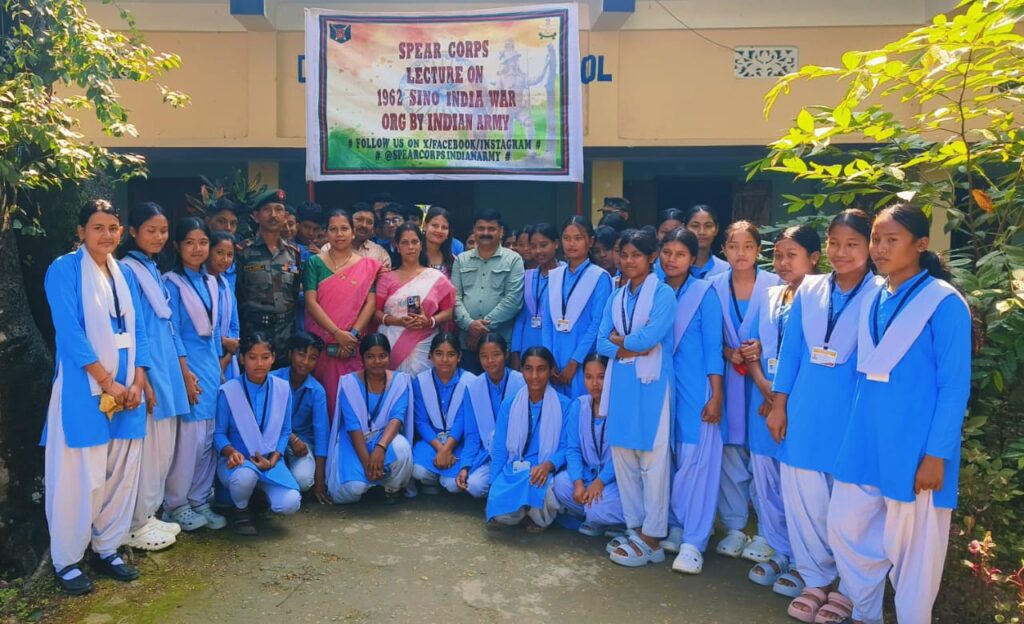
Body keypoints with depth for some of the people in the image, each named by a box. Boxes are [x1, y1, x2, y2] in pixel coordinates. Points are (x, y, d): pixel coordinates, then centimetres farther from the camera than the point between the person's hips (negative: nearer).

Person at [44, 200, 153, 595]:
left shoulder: (126, 274, 12)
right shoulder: (64, 269, -5)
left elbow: (138, 330, 8)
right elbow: (70, 331, -13)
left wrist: (137, 382, -3)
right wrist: (107, 382, -15)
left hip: (126, 389, 6)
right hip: (83, 388, -5)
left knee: (122, 472, 10)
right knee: (78, 475, 0)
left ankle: (107, 549, 24)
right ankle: (66, 561, 15)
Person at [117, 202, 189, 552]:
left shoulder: (155, 271, 15)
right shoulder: (127, 270, -10)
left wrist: (180, 372, 16)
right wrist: (142, 378, -17)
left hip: (166, 368, 8)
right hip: (144, 370, -8)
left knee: (164, 447, 13)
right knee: (145, 448, -1)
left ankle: (150, 515, 25)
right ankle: (136, 526, 12)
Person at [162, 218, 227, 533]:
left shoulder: (211, 282, 12)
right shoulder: (172, 282, -7)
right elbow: (172, 332, -10)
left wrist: (220, 367, 12)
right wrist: (186, 373, -15)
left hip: (211, 364, 6)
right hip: (187, 364, -6)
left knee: (208, 438, 9)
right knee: (188, 438, -4)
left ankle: (199, 500, 20)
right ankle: (175, 505, 11)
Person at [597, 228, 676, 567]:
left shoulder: (663, 294, -4)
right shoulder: (616, 297, 13)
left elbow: (650, 337, -17)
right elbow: (602, 343, 6)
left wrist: (620, 340, -1)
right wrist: (633, 348, -10)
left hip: (650, 383, -6)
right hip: (621, 382, 6)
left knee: (652, 458, -1)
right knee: (622, 455, 10)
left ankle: (652, 538, 7)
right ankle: (635, 527, 22)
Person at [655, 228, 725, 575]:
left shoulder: (704, 293, -2)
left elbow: (713, 347, -5)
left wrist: (716, 396, -9)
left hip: (695, 389, -4)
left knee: (696, 461, -3)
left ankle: (693, 542, 5)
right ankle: (675, 528, 25)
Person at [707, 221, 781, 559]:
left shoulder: (774, 284, -3)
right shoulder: (714, 286, 4)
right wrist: (729, 353, -10)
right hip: (729, 378, 2)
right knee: (730, 452, 7)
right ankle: (734, 528, 21)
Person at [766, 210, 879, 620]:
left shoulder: (881, 296, -7)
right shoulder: (809, 290, 4)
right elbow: (790, 350, 7)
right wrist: (778, 405, 5)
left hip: (853, 414, -4)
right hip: (804, 411, 4)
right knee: (803, 497, 11)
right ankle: (814, 576, 29)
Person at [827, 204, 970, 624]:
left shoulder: (944, 302, -11)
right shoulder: (872, 299, 6)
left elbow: (955, 386, -12)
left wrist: (937, 454, -14)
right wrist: (854, 429, 11)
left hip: (914, 445, -6)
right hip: (866, 438, 6)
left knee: (911, 545, 8)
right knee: (845, 524, 12)